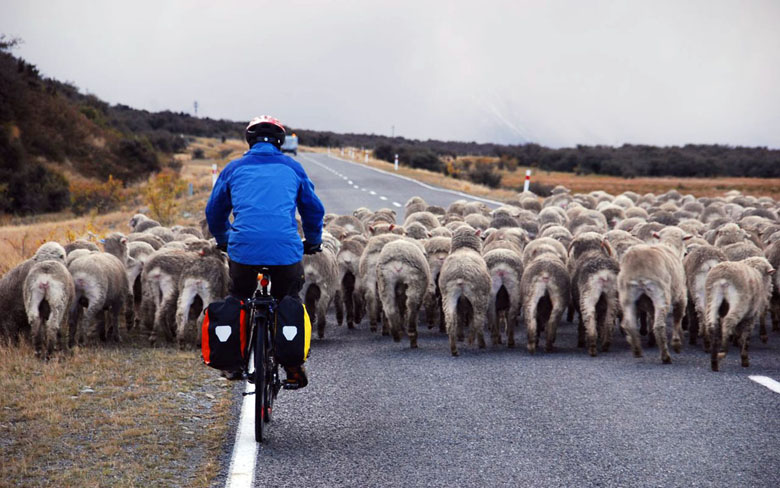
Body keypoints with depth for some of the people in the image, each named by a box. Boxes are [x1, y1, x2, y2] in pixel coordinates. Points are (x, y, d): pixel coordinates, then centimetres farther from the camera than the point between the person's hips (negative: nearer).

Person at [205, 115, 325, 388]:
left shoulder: (234, 168, 16)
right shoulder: (292, 168, 16)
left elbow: (214, 211, 25)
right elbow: (314, 209, 24)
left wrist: (223, 241, 43)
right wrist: (313, 242, 41)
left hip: (243, 248, 0)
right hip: (286, 250, 0)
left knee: (238, 300, 24)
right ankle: (293, 365, 16)